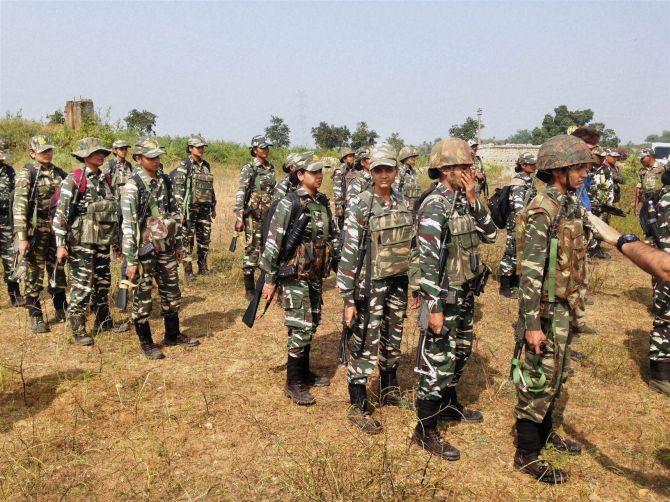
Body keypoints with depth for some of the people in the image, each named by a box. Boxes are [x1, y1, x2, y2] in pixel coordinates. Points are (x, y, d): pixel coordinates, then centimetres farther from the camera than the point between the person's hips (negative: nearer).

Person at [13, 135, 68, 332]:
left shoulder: (60, 173, 9)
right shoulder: (26, 174, -6)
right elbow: (19, 207, -12)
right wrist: (22, 237, -18)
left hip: (57, 230, 5)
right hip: (36, 231, -4)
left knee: (58, 272, 13)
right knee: (34, 275, 2)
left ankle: (62, 311, 26)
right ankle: (36, 318, 11)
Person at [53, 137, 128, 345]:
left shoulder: (106, 179, 11)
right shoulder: (74, 180, -9)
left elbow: (115, 209, 19)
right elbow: (61, 213, -13)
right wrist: (60, 244, -17)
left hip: (103, 241, 7)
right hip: (81, 242, -6)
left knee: (103, 282, 14)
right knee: (82, 285, -3)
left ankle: (104, 322, 28)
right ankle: (78, 329, 10)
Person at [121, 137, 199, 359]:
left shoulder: (165, 181, 6)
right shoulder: (132, 187, -14)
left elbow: (175, 214, 14)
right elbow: (128, 225, -16)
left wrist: (178, 243, 14)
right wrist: (131, 260, -18)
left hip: (166, 248, 7)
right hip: (145, 250, -6)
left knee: (172, 293, 15)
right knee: (143, 298, 5)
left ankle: (173, 335, 31)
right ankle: (146, 343, 18)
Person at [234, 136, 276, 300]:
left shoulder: (271, 168, 12)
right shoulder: (248, 169, -5)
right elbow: (240, 194, -9)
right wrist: (239, 218, -14)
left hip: (270, 215, 6)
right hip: (254, 216, -6)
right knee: (253, 250, -2)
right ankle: (249, 289, 8)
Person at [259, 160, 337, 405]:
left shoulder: (323, 202, 7)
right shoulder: (289, 204, -14)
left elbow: (332, 235, 18)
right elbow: (273, 242, -13)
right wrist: (270, 279, -12)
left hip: (316, 276, 7)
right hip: (295, 277, -7)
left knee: (311, 326, 15)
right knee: (300, 329, -5)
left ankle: (304, 373, 31)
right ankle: (292, 384, 9)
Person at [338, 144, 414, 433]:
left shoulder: (402, 203, 5)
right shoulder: (360, 205, -12)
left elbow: (411, 244, 13)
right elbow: (349, 253, -14)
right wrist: (348, 299, -16)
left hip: (398, 282, 6)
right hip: (370, 284, -6)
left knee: (393, 340, 19)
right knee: (365, 345, 1)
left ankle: (389, 390, 39)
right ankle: (359, 407, 15)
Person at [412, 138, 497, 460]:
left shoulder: (463, 201, 7)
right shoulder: (435, 207, -20)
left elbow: (490, 235, 5)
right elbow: (428, 261, -23)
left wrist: (474, 201, -7)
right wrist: (434, 308, -23)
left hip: (465, 294, 9)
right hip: (444, 297, -9)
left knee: (460, 353, 22)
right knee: (438, 362, -2)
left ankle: (449, 405, 43)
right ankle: (425, 431, 10)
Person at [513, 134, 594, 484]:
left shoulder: (570, 204, 8)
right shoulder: (542, 211, -21)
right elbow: (531, 272, -24)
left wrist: (573, 304, 20)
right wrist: (532, 323, -24)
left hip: (564, 307, 9)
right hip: (545, 309, -9)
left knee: (556, 376, 21)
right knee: (538, 380, 1)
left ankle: (544, 431, 40)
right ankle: (527, 454, 15)